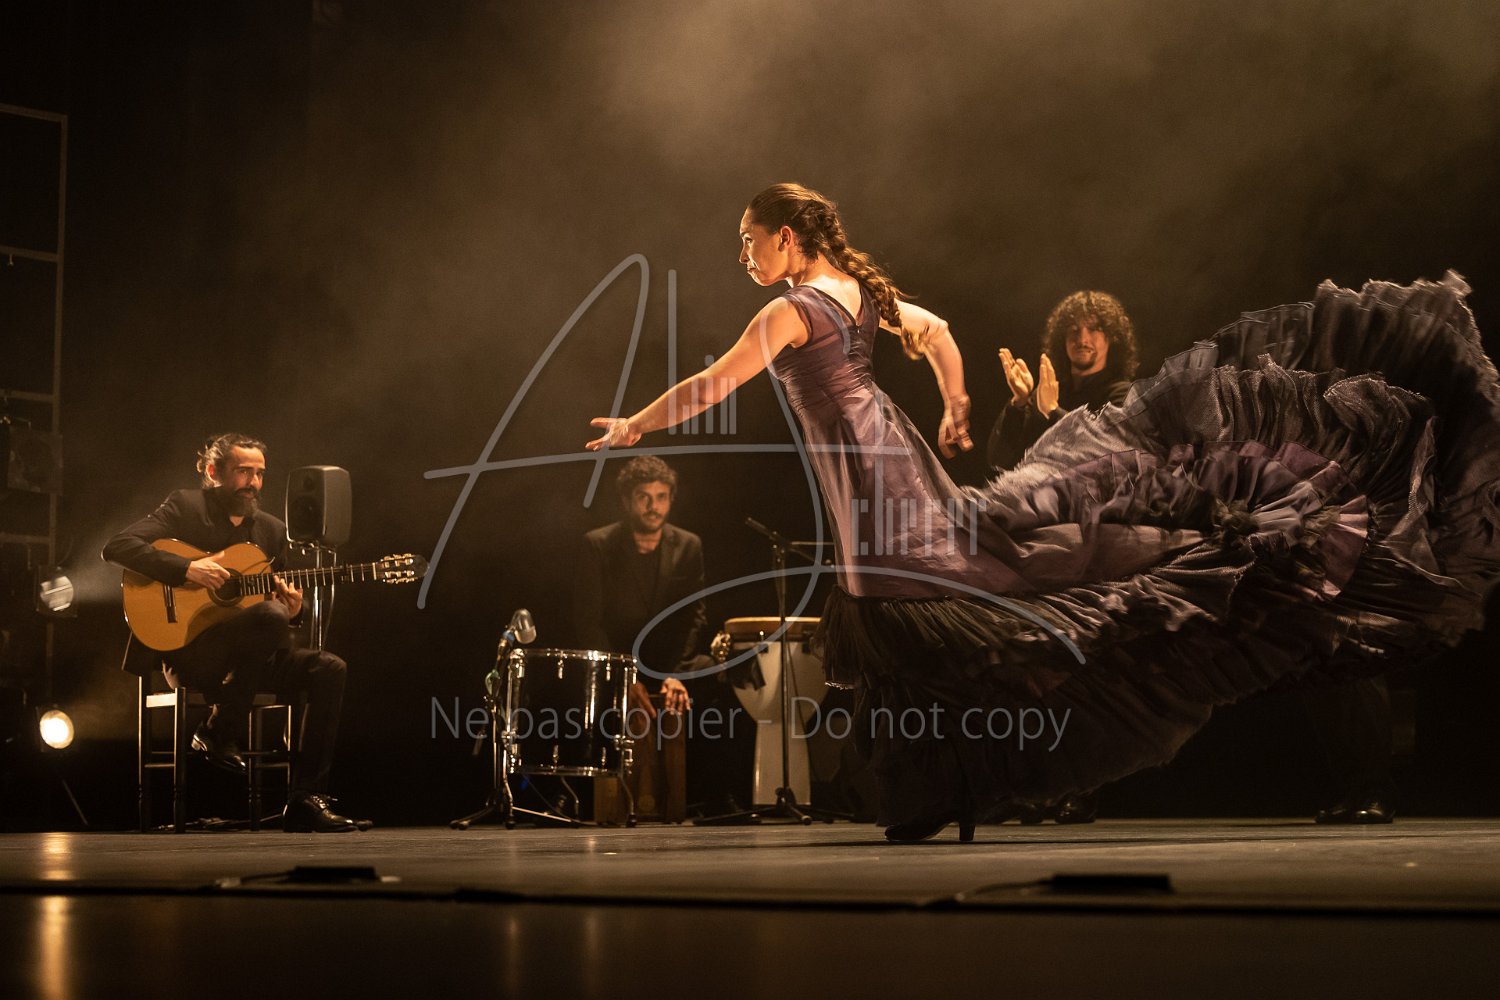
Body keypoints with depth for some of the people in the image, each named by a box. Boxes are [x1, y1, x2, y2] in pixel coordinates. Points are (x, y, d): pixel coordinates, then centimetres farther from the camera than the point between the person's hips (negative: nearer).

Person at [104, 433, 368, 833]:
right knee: (269, 615, -34)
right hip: (188, 651, -7)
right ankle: (220, 733, -17)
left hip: (248, 660, 7)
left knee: (329, 669, -17)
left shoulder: (271, 530, 17)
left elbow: (280, 601, 21)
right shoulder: (185, 507, 1)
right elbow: (117, 546, -12)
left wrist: (292, 609, -5)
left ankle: (306, 800, -18)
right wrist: (186, 569, -22)